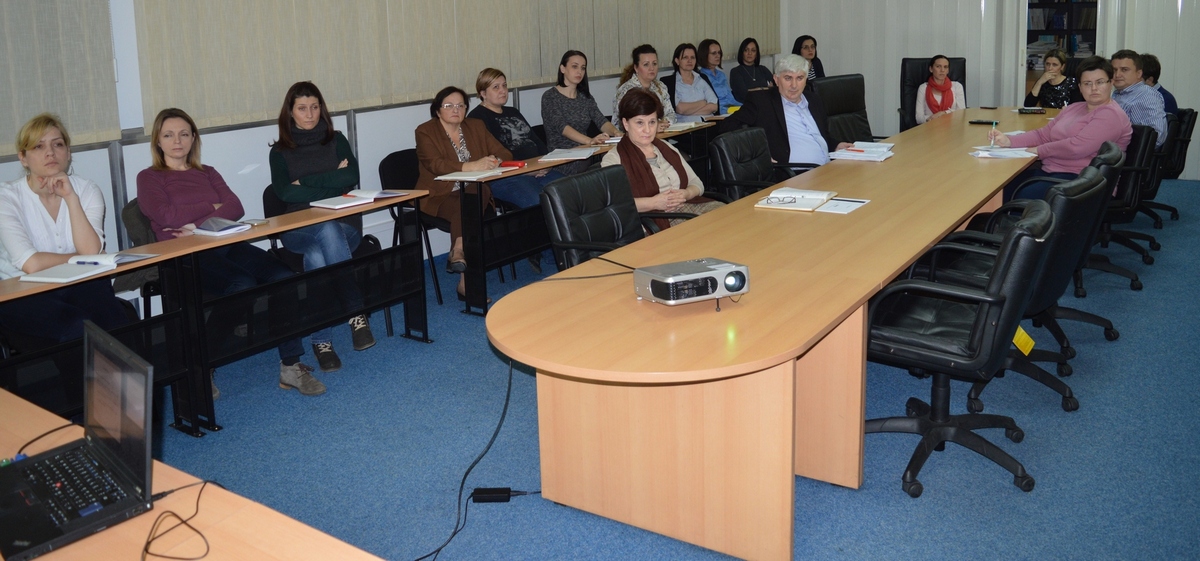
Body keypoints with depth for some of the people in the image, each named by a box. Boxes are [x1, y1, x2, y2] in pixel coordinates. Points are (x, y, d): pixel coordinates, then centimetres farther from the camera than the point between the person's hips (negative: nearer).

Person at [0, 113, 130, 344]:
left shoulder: (88, 191, 4)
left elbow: (91, 252, -13)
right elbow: (31, 264, -19)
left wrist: (71, 197, -17)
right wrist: (81, 258, -6)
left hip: (79, 287, 3)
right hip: (24, 294, -3)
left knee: (118, 323, -30)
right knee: (80, 329, -32)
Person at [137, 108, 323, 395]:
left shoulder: (207, 173, 25)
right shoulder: (149, 178, 12)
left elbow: (236, 208, 7)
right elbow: (167, 216, -6)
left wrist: (199, 223, -10)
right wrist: (213, 207, 4)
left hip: (227, 244, 5)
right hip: (185, 256, -4)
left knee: (283, 278, -25)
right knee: (243, 285, -35)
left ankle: (290, 367, -22)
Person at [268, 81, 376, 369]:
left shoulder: (336, 141, 14)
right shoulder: (280, 151, 12)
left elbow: (352, 177, -5)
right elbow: (283, 192, -7)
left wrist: (305, 181, -6)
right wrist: (331, 183, -8)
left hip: (342, 222, 1)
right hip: (298, 229, 0)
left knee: (317, 256, -35)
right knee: (327, 230, -37)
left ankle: (321, 339, -33)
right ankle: (356, 313, -35)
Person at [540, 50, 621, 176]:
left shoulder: (585, 97, 15)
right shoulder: (549, 97, -3)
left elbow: (601, 121, 1)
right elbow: (561, 127, -18)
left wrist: (615, 133, -23)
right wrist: (590, 140, -35)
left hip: (584, 157, 7)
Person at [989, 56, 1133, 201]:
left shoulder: (1111, 115, -7)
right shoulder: (1073, 108, 21)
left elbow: (1077, 147, -19)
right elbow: (1043, 134, 16)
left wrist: (1039, 150, -7)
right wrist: (1008, 141, 0)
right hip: (1049, 172, 8)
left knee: (1027, 196, -34)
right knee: (1004, 187, -16)